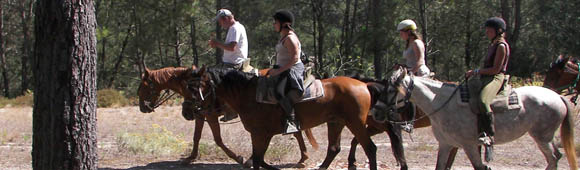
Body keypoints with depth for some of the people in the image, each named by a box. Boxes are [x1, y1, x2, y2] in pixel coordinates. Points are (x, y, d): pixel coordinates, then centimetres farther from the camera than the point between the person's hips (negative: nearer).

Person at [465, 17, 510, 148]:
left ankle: (489, 135, -38)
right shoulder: (493, 45, 20)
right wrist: (475, 73, 11)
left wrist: (477, 71, -12)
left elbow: (496, 69, -15)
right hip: (484, 78, 11)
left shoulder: (501, 46, -9)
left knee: (483, 101, -36)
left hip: (495, 78, -11)